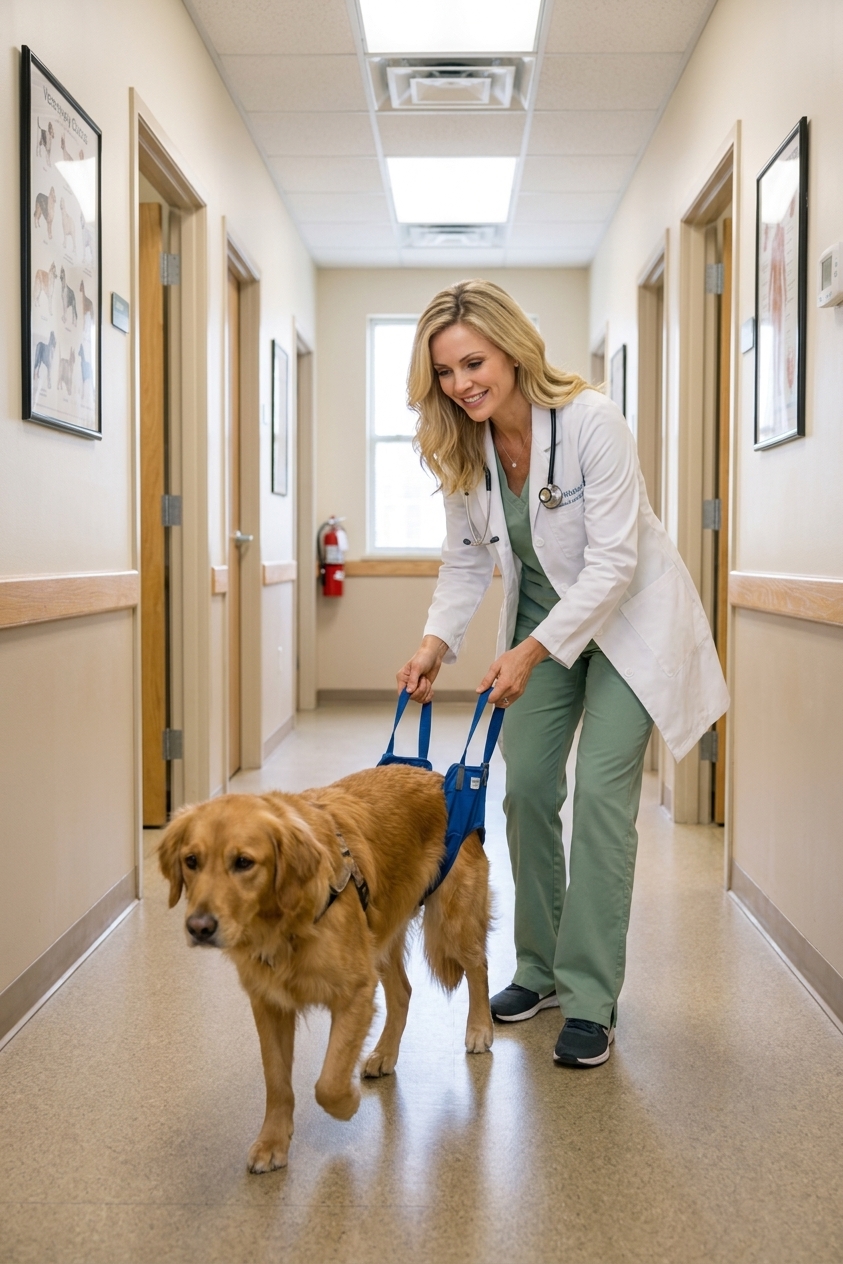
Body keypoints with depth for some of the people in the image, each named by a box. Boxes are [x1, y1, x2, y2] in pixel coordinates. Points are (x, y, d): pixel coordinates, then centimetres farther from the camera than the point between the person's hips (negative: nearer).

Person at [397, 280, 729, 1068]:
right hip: (542, 621, 6)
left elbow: (613, 560, -25)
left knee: (602, 794, -12)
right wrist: (437, 641, -14)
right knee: (526, 790, 5)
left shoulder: (591, 421, -26)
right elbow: (468, 559, 2)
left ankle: (591, 999, -2)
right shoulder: (462, 447, -7)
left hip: (627, 619, -6)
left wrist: (533, 650, -29)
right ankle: (540, 969, 22)